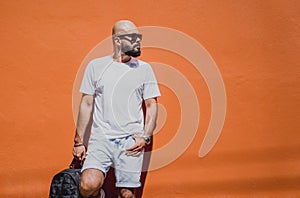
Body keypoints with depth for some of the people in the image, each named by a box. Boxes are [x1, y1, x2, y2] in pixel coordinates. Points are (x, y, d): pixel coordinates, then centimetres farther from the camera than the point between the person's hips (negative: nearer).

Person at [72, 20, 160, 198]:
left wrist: (146, 137, -4)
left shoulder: (144, 68, 8)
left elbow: (151, 106, 8)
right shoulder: (96, 66, 6)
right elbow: (87, 104, 9)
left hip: (131, 142, 1)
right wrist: (79, 141, 7)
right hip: (100, 138, 0)